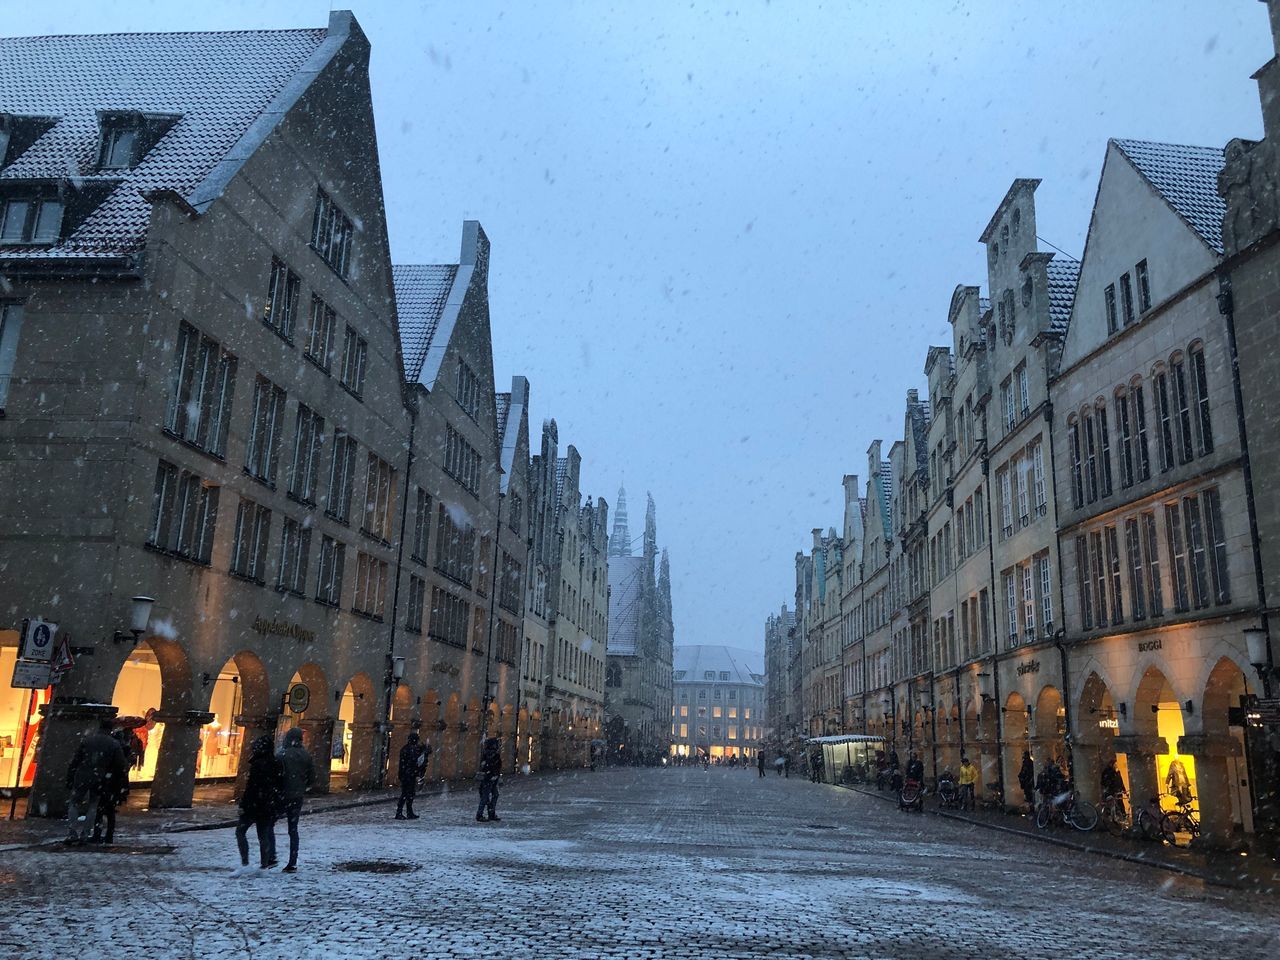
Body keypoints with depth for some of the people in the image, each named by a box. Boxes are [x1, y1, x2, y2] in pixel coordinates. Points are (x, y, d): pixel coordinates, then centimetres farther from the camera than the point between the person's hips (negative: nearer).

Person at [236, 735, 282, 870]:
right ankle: (266, 863, 11)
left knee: (240, 831, 7)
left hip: (256, 804, -7)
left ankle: (244, 861, 0)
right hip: (271, 806, 7)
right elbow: (280, 785, 12)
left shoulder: (258, 764, -17)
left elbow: (252, 787, -19)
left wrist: (243, 805, -13)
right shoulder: (275, 763, 8)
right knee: (264, 835, 12)